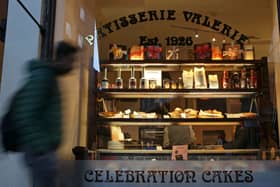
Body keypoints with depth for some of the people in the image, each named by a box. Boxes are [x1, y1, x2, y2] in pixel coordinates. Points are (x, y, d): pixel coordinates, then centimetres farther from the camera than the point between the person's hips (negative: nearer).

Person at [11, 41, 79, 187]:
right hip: (40, 150, -10)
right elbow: (26, 115, -22)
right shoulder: (41, 75, -12)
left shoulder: (50, 78, 19)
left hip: (44, 149, 10)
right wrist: (40, 149, -22)